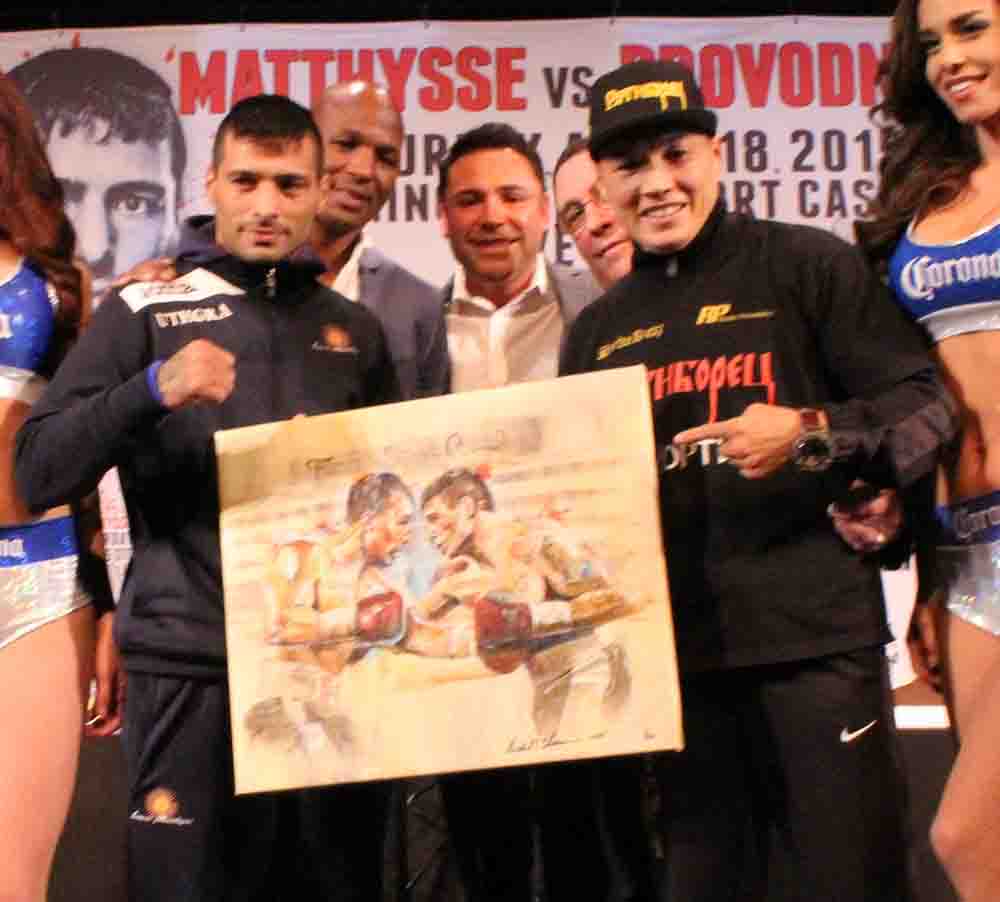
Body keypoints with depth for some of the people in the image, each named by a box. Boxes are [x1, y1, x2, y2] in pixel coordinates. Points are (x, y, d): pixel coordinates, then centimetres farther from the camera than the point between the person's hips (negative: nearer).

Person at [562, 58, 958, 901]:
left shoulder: (808, 264, 0)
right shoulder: (597, 330, 14)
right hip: (669, 645, 5)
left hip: (816, 633, -4)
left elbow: (925, 406, -6)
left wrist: (811, 435, -21)